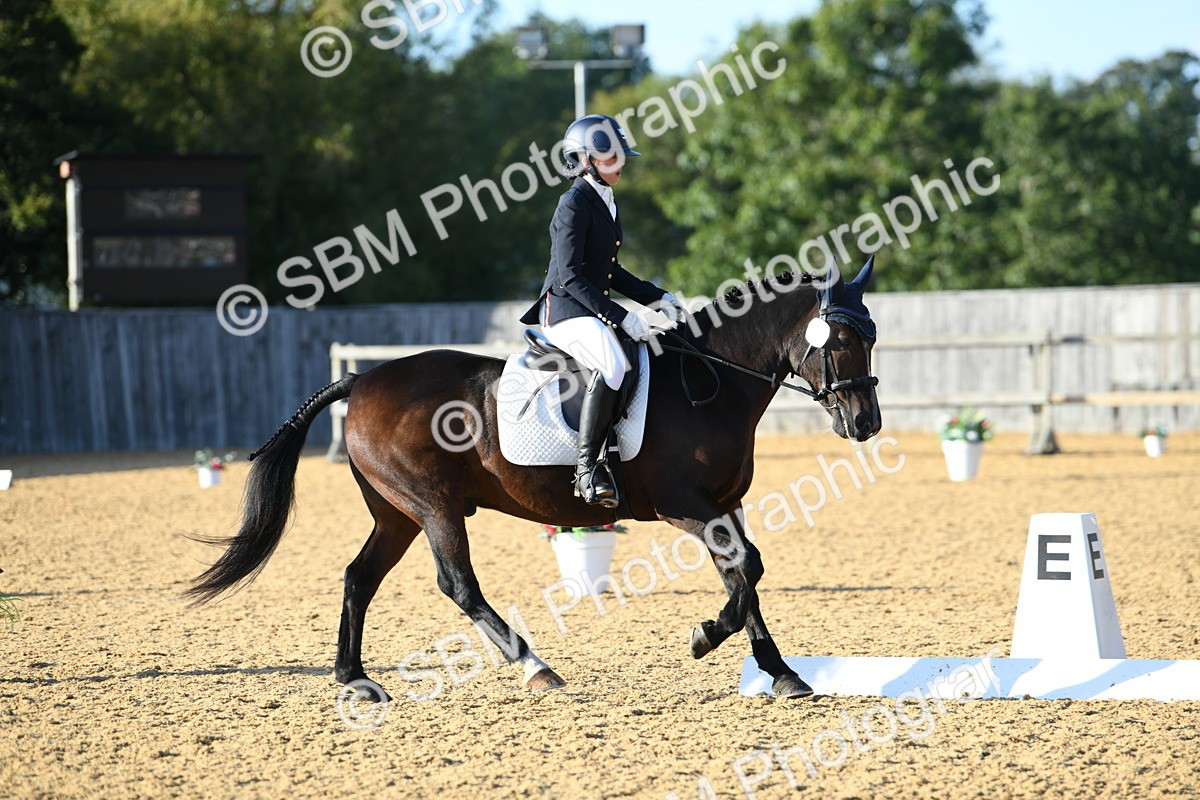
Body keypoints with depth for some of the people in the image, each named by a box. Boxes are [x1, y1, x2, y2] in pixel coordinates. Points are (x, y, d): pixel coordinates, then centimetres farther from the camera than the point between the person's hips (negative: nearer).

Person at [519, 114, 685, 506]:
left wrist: (657, 298, 13)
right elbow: (570, 276, -19)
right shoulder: (574, 204, -13)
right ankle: (587, 467, -34)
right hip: (565, 310, -10)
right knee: (613, 363, -35)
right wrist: (621, 317, -22)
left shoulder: (605, 202, 16)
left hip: (594, 310, 10)